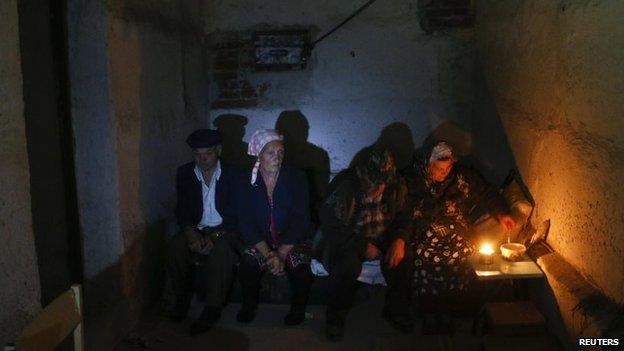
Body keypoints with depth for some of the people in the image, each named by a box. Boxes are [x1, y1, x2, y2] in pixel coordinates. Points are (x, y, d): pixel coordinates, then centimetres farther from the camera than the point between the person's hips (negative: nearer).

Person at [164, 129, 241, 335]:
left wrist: (214, 236, -23)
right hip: (195, 228, 3)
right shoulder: (184, 174, 4)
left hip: (223, 230, -3)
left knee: (221, 249, -35)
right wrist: (191, 233, -18)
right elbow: (182, 210, 2)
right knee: (175, 247, -27)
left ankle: (213, 308, -25)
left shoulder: (231, 175, -5)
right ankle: (182, 297, -5)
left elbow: (234, 214, -8)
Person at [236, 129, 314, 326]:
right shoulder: (248, 183, -3)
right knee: (248, 261, -28)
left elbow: (300, 221, -12)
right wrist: (269, 254, -22)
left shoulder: (296, 179, -7)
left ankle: (298, 308, -1)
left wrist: (281, 254, -22)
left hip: (291, 240, -1)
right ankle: (249, 305, 2)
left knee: (300, 262, -30)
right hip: (260, 241, 1)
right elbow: (247, 225, -8)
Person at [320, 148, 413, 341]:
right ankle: (335, 316, -7)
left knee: (402, 260, -24)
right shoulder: (344, 187, -24)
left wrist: (399, 239, -17)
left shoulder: (396, 185, -9)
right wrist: (362, 246, -23)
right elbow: (330, 227, -19)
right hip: (349, 239, -4)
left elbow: (403, 215, 4)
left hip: (383, 237, 4)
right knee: (348, 266, -34)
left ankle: (396, 310, 3)